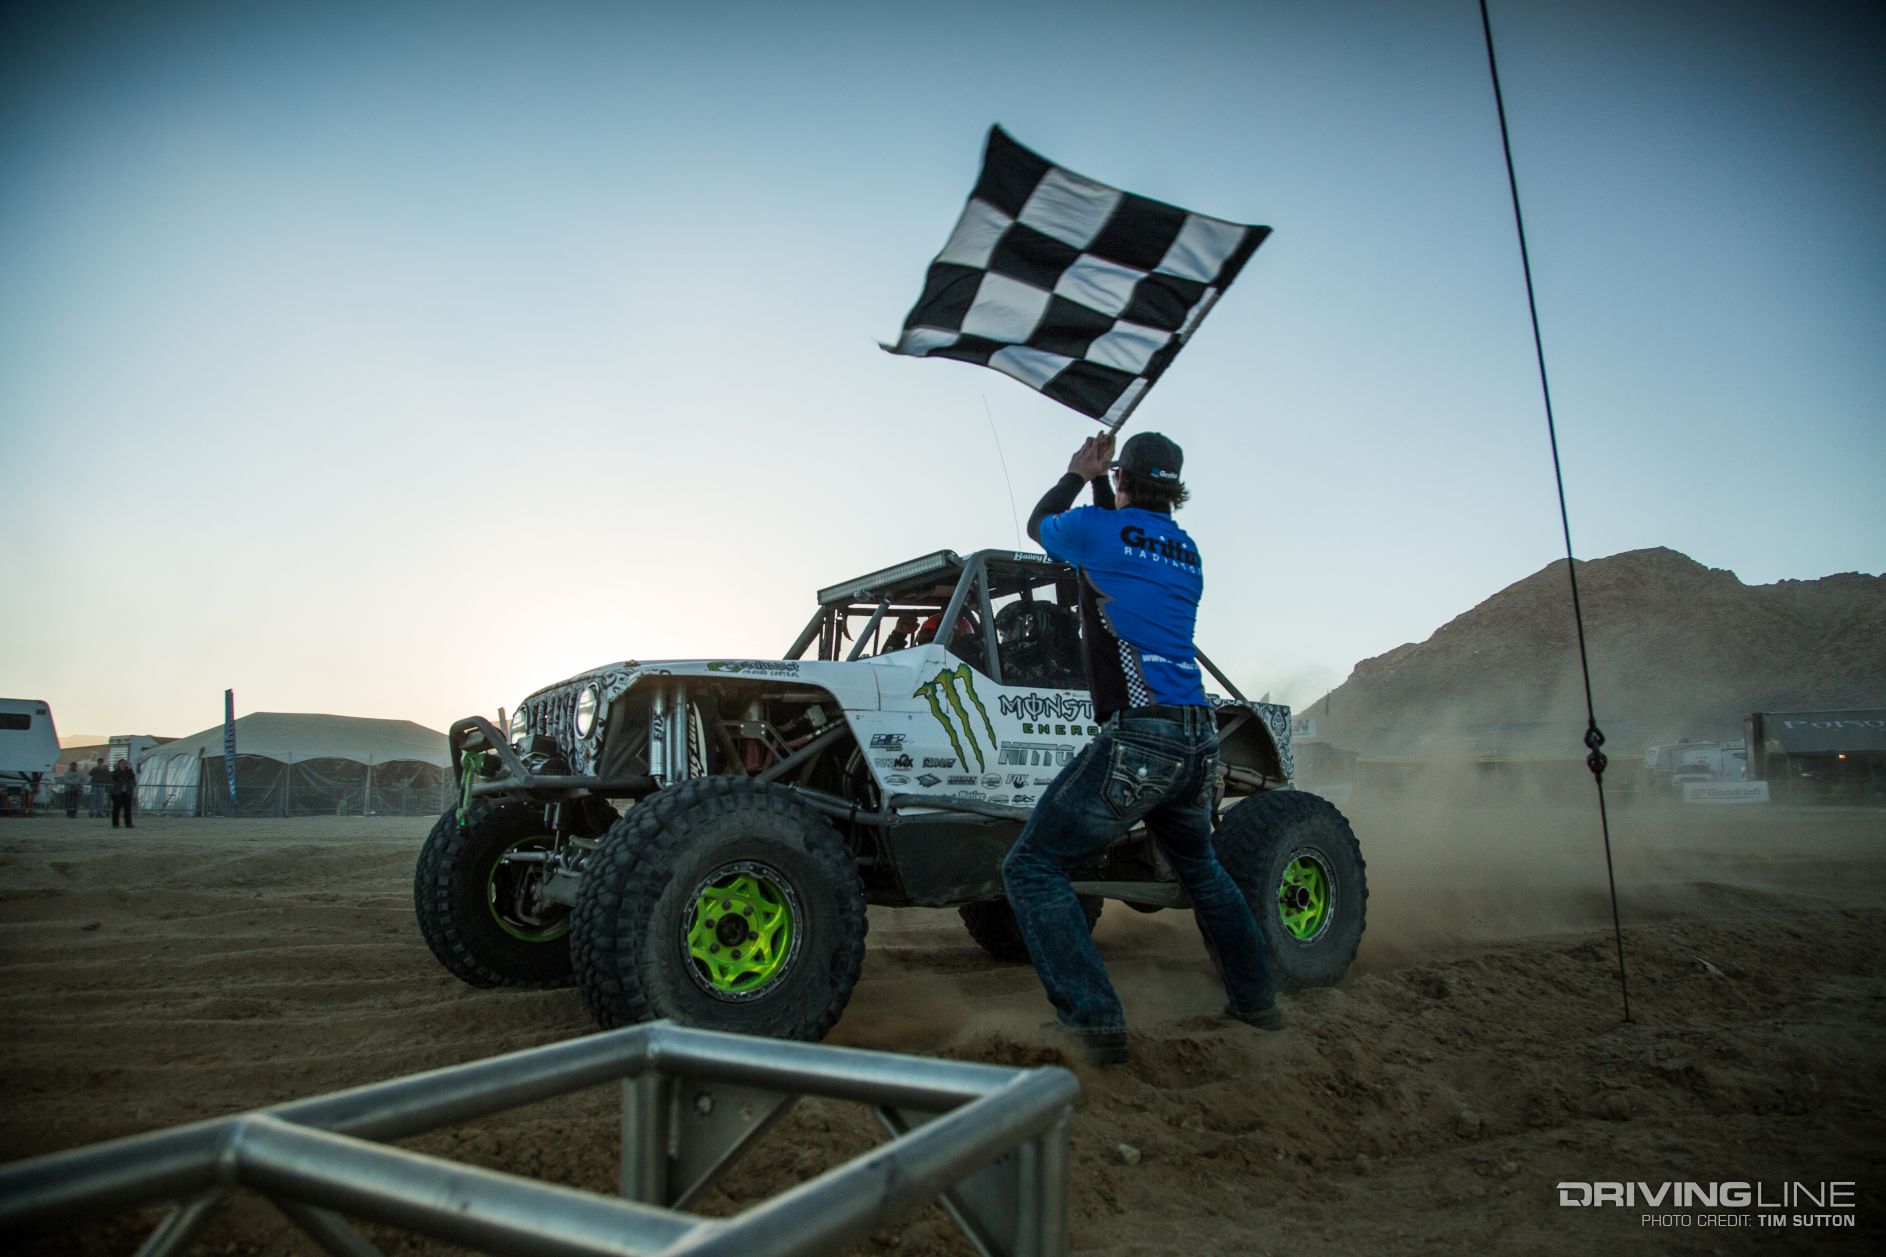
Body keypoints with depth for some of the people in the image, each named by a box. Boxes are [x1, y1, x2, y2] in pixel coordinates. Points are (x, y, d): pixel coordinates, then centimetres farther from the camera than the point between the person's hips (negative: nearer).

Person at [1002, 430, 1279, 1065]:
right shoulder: (1187, 553, 16)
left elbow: (1038, 523, 19)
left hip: (1137, 737, -8)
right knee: (1199, 868, 30)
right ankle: (1256, 999, 38)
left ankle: (1093, 1023, -5)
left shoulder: (1100, 529, -2)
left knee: (1033, 867, 0)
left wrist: (1079, 475, 33)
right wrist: (1095, 488, 38)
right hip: (1199, 741, 8)